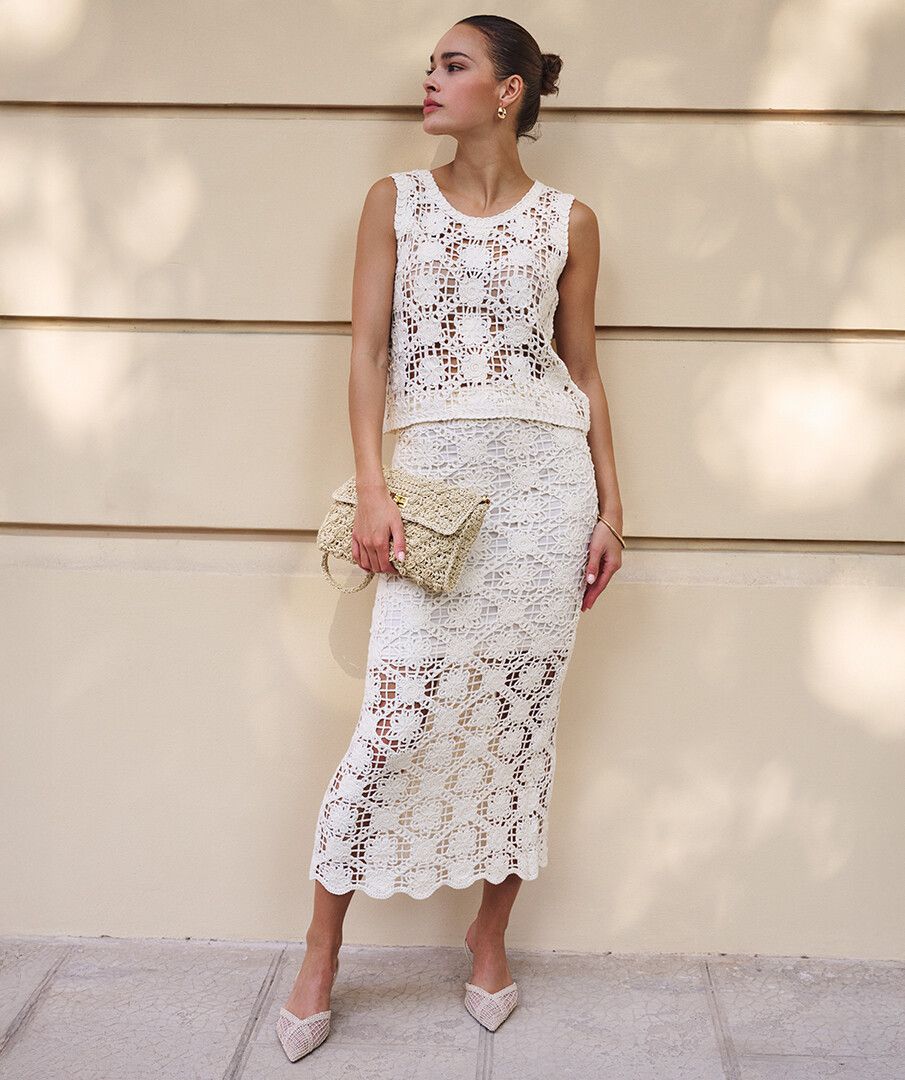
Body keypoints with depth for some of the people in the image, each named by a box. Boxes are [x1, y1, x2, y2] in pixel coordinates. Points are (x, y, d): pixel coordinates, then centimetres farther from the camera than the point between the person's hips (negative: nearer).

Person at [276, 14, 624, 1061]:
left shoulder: (568, 220, 9)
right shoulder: (396, 200, 8)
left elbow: (584, 369, 12)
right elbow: (368, 348, 3)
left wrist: (609, 510, 8)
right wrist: (372, 490, -8)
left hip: (549, 480, 1)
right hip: (434, 475, -1)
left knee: (521, 718, 6)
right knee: (396, 721, -6)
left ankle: (491, 931, 25)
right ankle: (320, 954, 10)